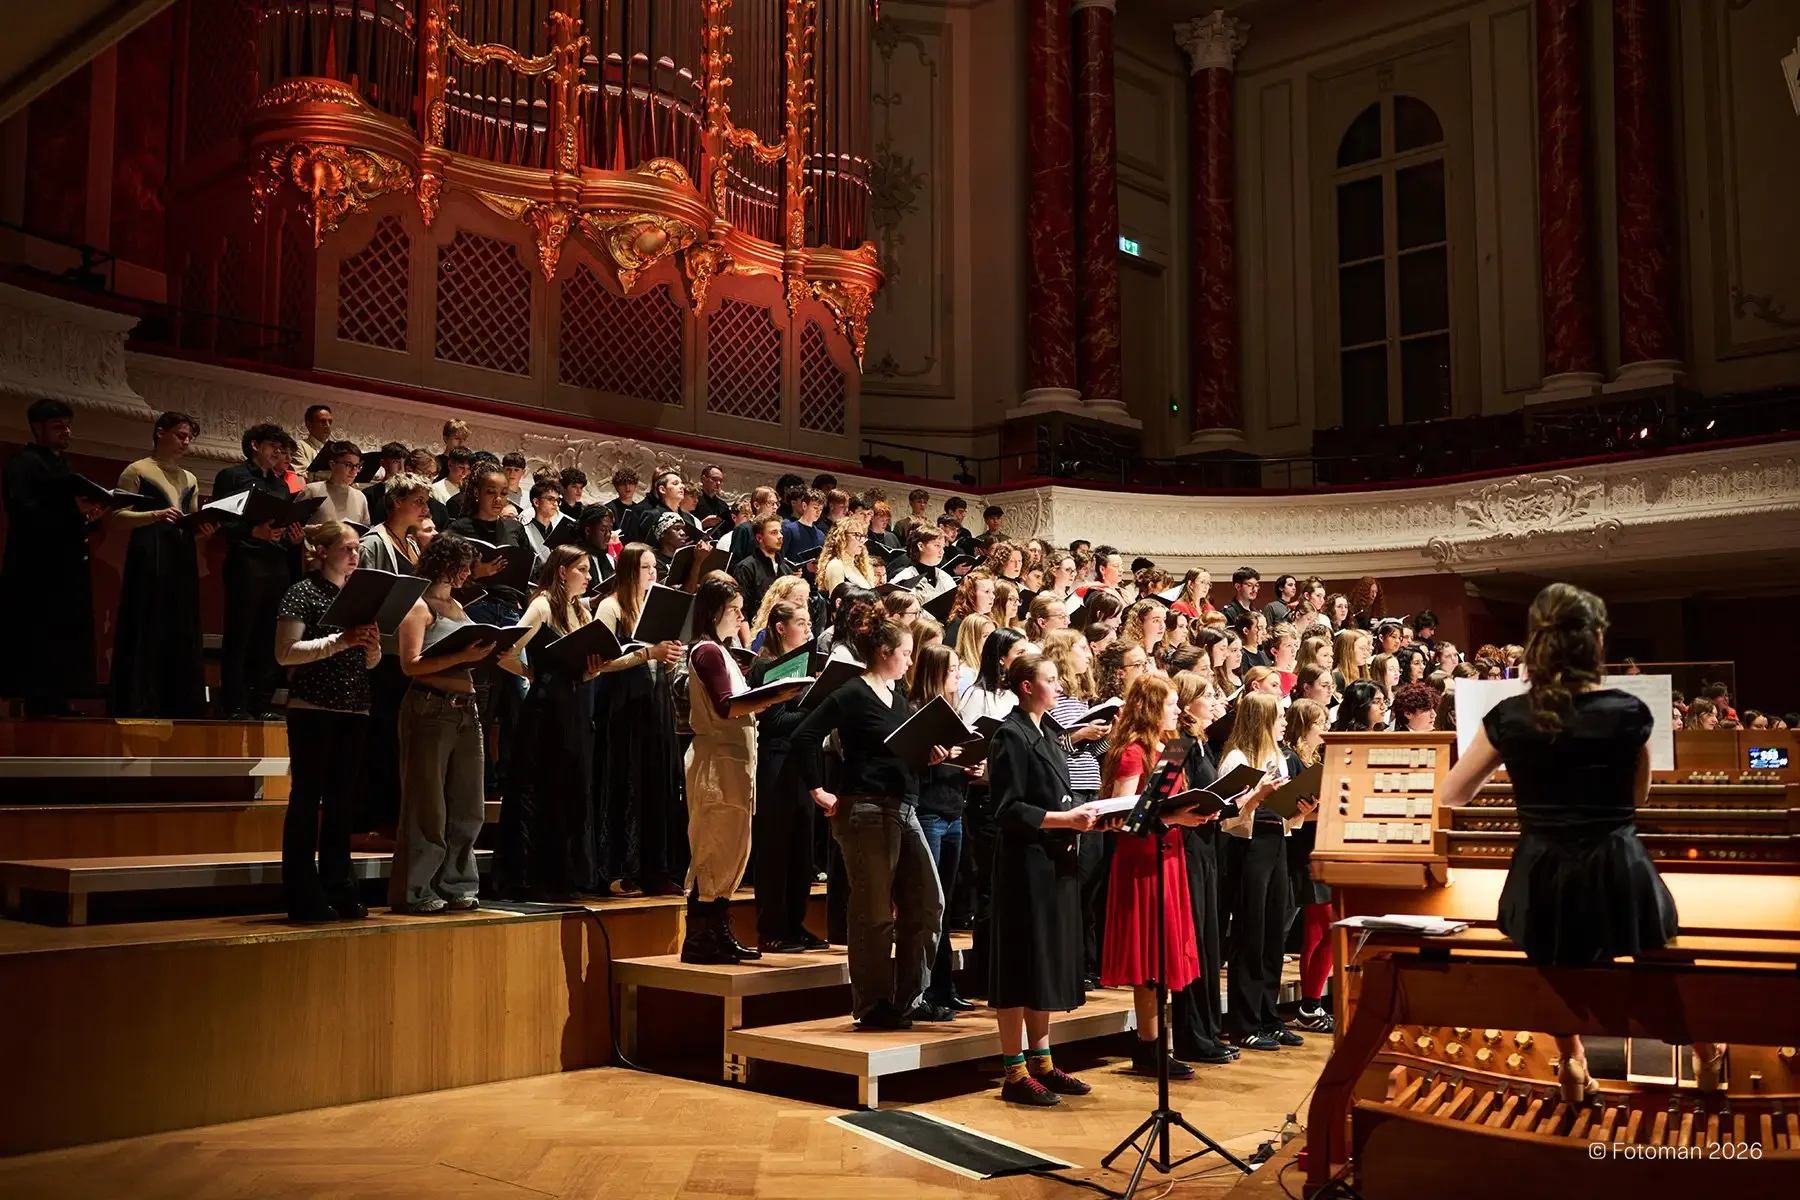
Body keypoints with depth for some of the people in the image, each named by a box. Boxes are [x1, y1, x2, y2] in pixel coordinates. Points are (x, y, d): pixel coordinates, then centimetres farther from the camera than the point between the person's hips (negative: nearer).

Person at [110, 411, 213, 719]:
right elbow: (119, 515, -7)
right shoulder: (137, 471, 1)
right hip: (149, 559, -6)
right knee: (146, 630, -8)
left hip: (182, 561, 6)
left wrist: (204, 530, -5)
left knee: (182, 633, 3)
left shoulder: (189, 480, 18)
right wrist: (155, 515, -23)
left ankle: (178, 709, 6)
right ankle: (138, 708, -5)